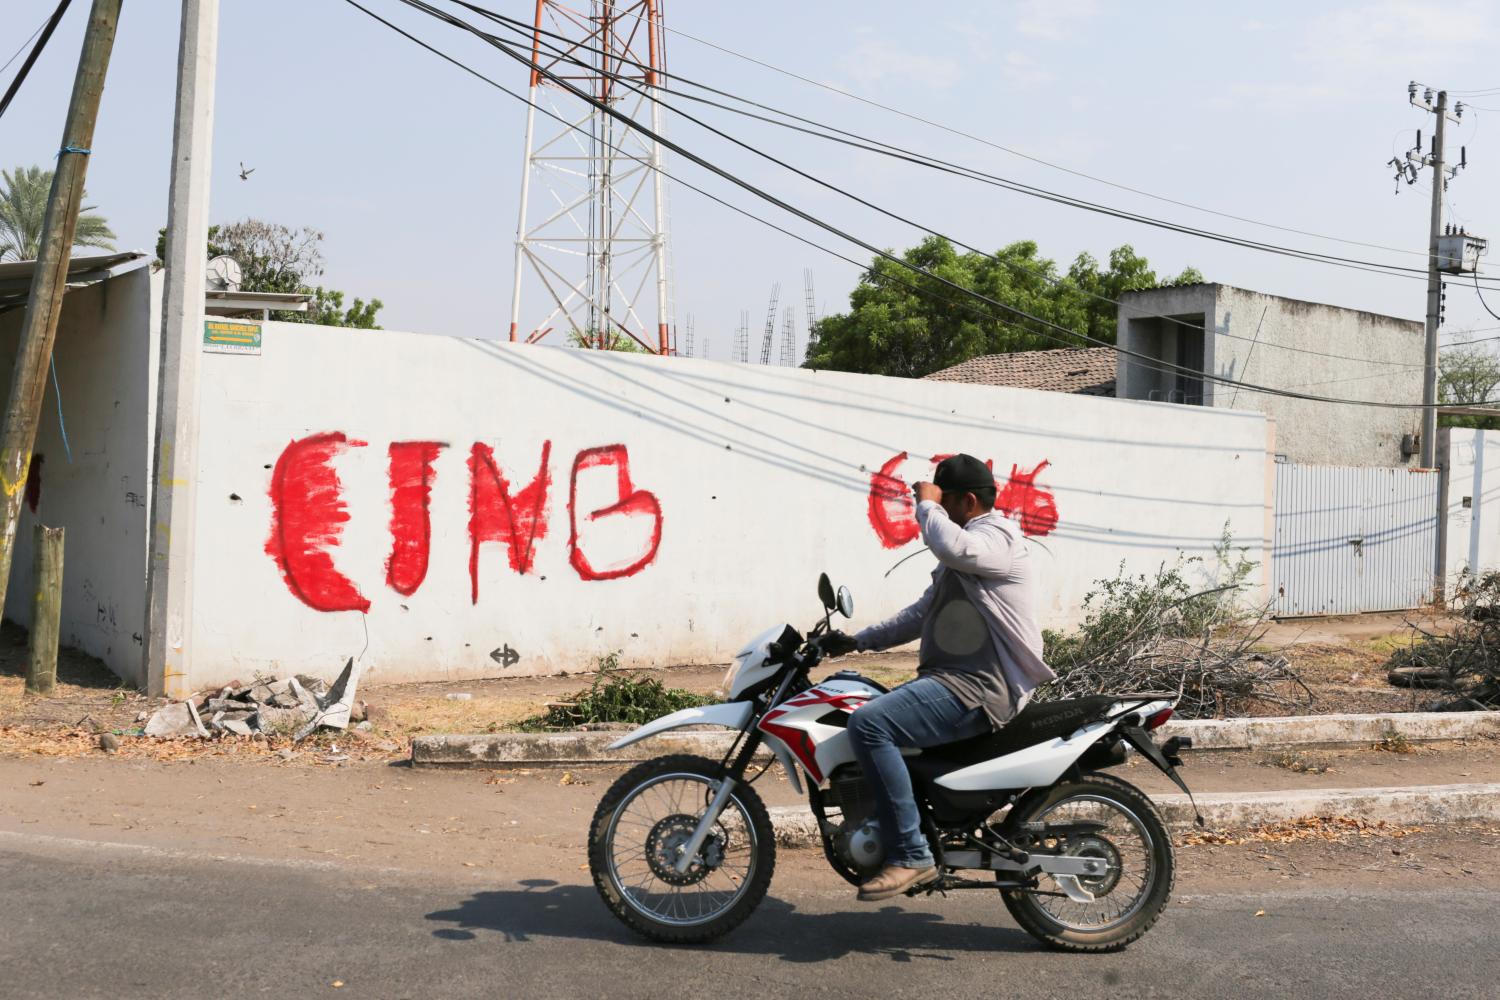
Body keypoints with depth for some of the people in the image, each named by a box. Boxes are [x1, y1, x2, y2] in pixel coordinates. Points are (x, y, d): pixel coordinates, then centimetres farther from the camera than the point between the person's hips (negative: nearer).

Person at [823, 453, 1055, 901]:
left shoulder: (996, 536, -9)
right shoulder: (967, 541, 24)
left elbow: (951, 546, -34)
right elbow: (922, 613, 28)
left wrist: (927, 505, -15)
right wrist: (859, 640, 20)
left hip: (976, 690, -11)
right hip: (949, 679, 11)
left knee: (869, 723, -28)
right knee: (863, 718, 17)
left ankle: (910, 855, -24)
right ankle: (872, 833, 23)